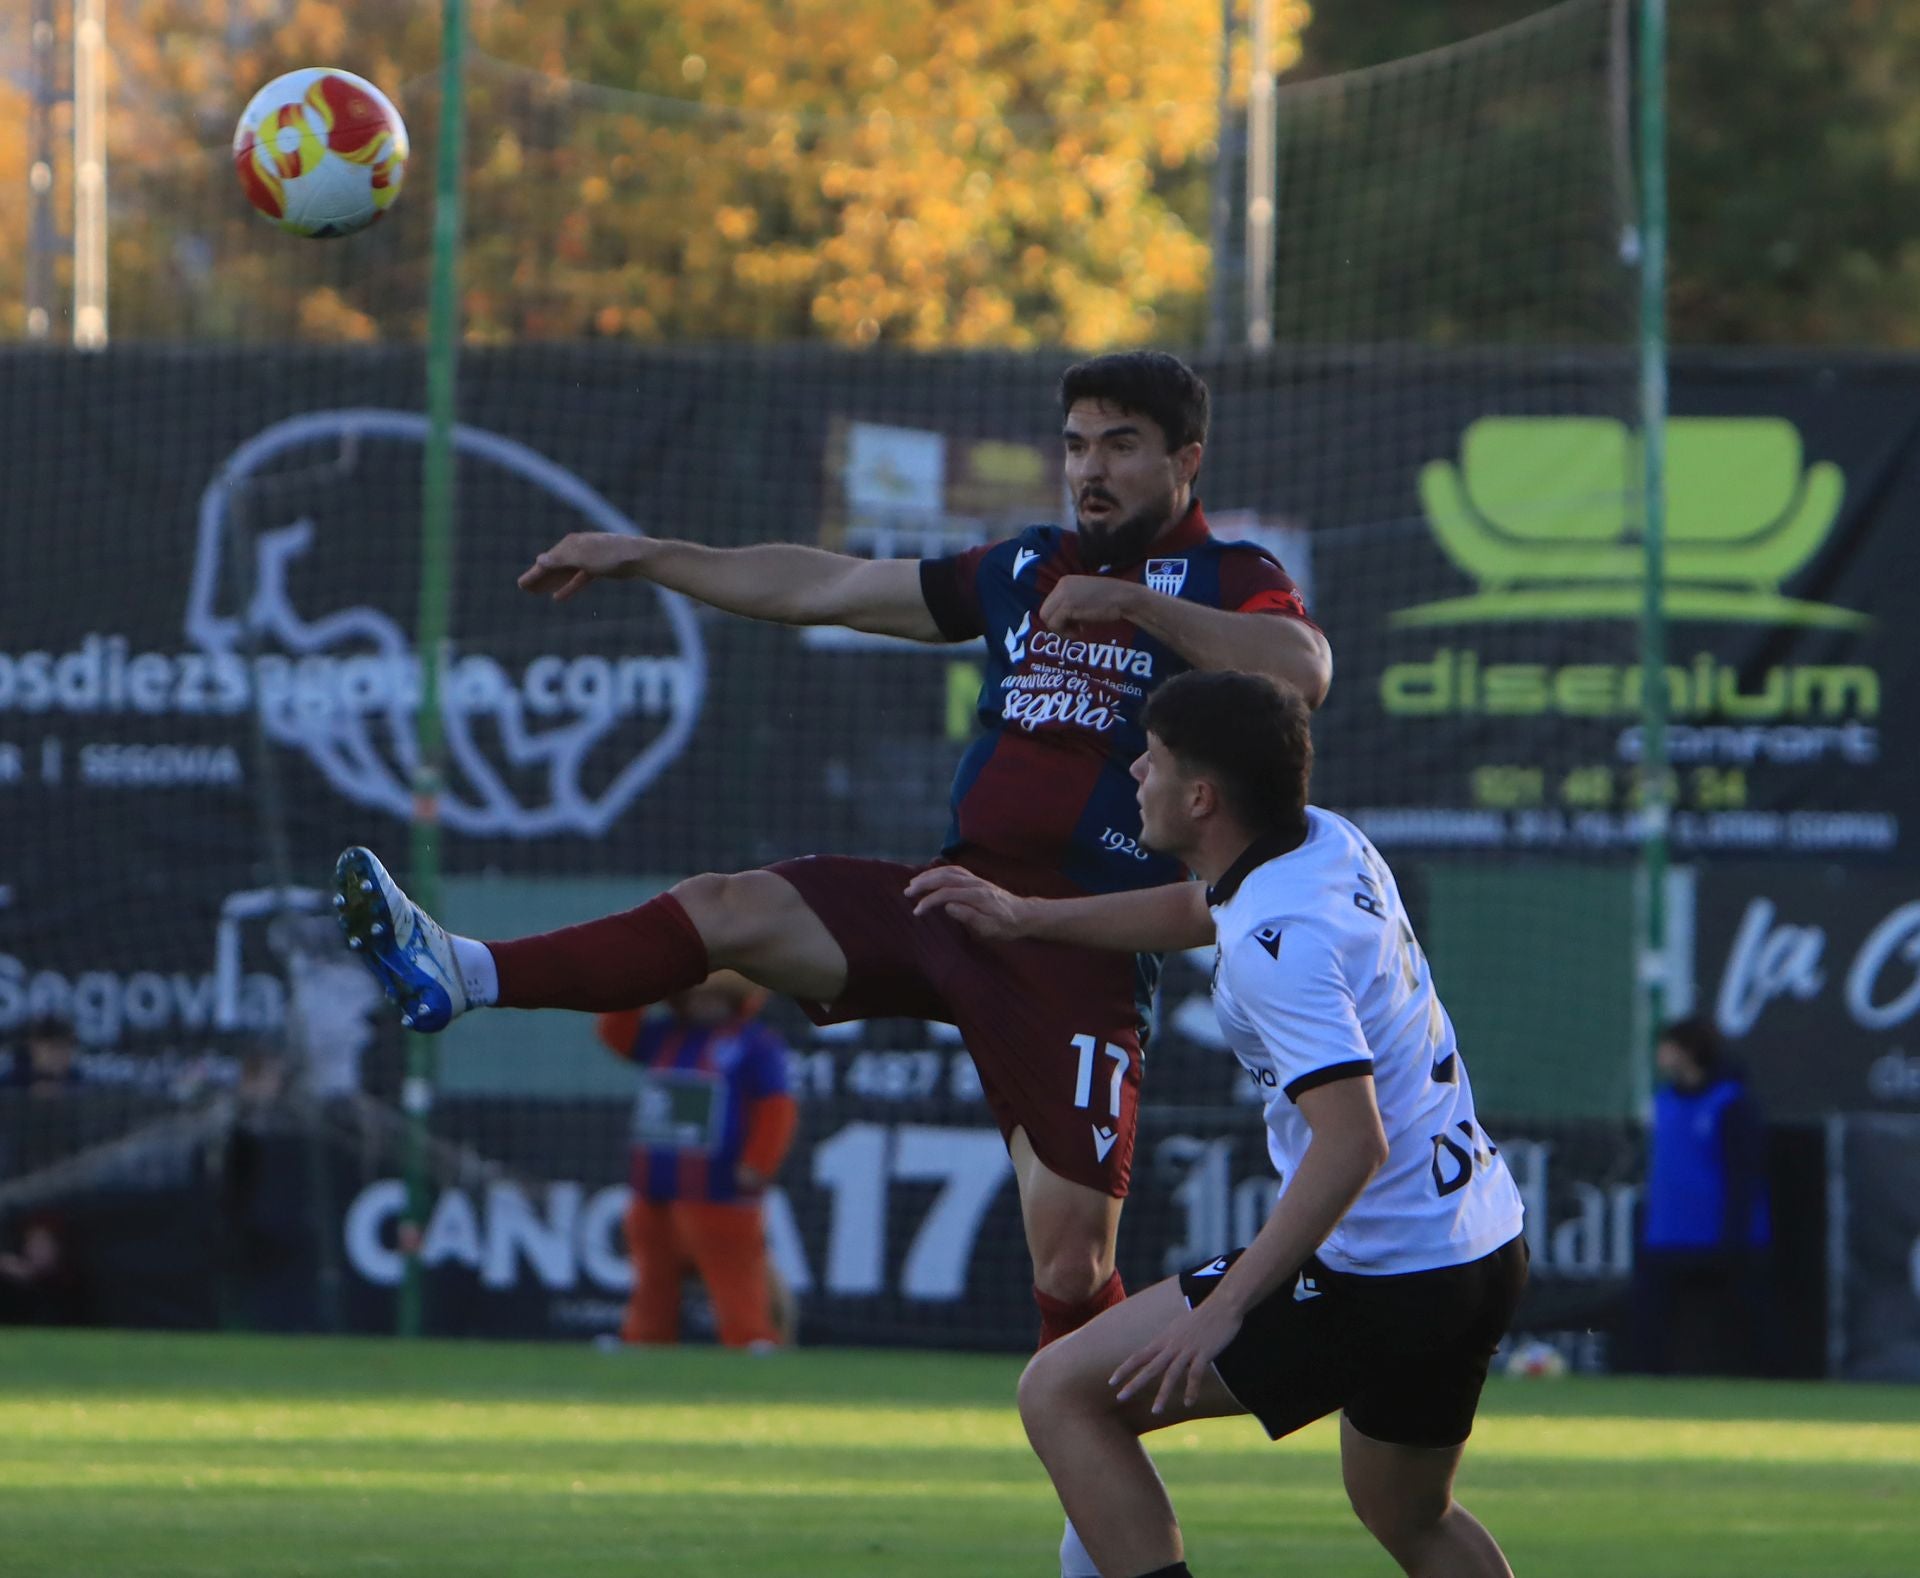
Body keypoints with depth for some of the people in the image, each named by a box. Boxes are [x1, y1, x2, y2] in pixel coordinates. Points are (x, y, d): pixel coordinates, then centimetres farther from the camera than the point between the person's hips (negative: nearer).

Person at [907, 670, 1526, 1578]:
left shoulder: (1276, 940, -21)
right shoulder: (1329, 842, 8)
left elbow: (1353, 1144, -28)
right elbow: (1206, 908, 31)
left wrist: (1225, 1308, -26)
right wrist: (1025, 917, 35)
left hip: (1379, 1285, -10)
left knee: (1062, 1394, -5)